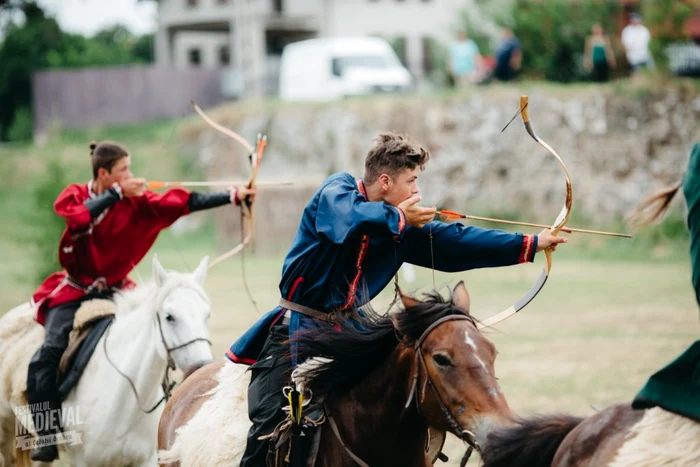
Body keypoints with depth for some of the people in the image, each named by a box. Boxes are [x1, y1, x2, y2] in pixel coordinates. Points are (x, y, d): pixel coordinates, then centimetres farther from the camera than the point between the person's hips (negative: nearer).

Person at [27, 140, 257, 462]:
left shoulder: (136, 202, -4)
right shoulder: (75, 195, -4)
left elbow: (183, 203, -13)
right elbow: (78, 217, -28)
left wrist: (233, 196, -23)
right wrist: (117, 193, -25)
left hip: (116, 291, 2)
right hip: (74, 291, -2)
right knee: (47, 358, -19)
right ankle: (47, 438, -13)